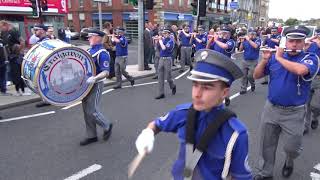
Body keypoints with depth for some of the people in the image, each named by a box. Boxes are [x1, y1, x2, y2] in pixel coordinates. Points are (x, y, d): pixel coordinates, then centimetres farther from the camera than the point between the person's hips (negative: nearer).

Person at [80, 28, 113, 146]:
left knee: (92, 111, -4)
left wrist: (94, 78, -37)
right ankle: (91, 136, 24)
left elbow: (106, 72, -23)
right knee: (86, 111, 12)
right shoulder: (89, 50, 10)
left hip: (95, 85, -9)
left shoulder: (102, 53, -16)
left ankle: (107, 126, 22)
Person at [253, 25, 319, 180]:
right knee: (266, 144, 13)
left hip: (294, 112, -3)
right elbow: (256, 76, 2)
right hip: (271, 109, 3)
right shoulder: (274, 57, 1)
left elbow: (301, 70, -33)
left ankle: (289, 162, 42)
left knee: (291, 147, 7)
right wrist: (265, 59, -13)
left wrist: (280, 58, -21)